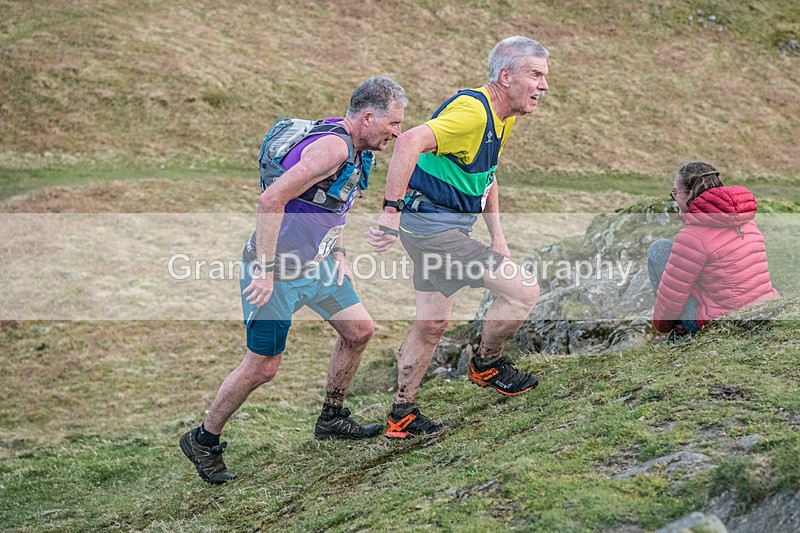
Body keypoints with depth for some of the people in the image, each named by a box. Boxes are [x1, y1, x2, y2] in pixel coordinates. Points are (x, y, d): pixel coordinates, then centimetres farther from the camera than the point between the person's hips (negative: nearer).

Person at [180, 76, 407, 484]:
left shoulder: (354, 148, 5)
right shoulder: (331, 147, -27)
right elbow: (271, 199, -33)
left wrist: (338, 255, 15)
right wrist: (266, 270, -30)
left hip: (315, 262, 9)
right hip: (277, 269, -9)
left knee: (358, 330, 10)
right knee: (262, 367, -2)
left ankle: (331, 419, 27)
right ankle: (203, 441, 16)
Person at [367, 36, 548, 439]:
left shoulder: (503, 118, 10)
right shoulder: (472, 111, -22)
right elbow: (409, 142, -36)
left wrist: (498, 238, 18)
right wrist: (391, 213, -38)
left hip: (448, 226, 10)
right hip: (431, 224, -10)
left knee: (433, 324, 17)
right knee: (524, 290, -9)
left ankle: (402, 416, 28)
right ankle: (486, 366, 14)